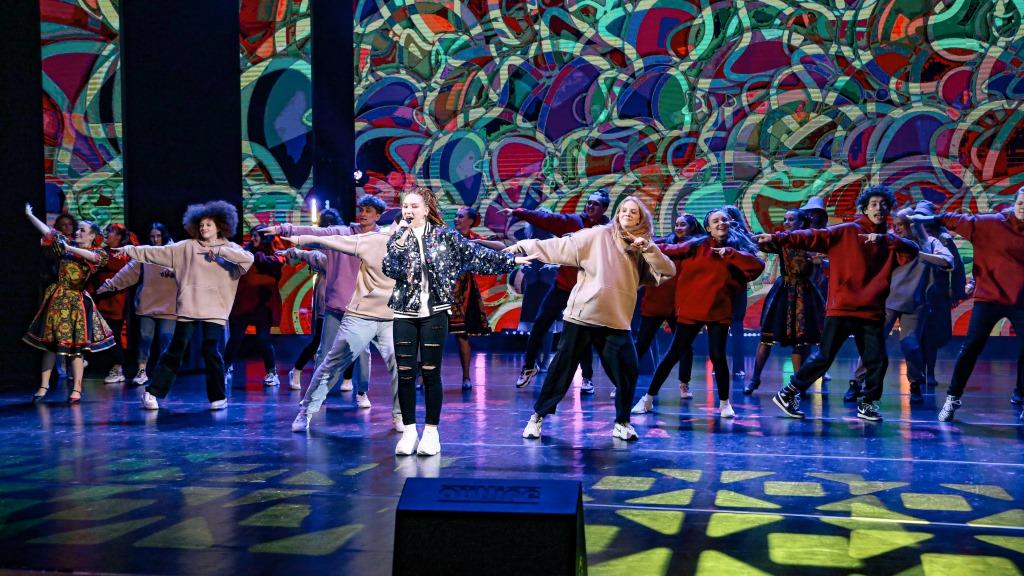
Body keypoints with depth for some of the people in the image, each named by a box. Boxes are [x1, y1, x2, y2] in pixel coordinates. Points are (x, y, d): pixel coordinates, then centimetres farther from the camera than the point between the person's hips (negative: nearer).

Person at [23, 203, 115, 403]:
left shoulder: (98, 253, 0)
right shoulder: (66, 245, 11)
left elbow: (94, 256, -23)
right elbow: (47, 231, 9)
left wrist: (71, 249, -26)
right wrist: (29, 214, 5)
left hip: (77, 301, -4)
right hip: (56, 298, 4)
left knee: (75, 346, -3)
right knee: (49, 343, 6)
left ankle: (76, 390, 2)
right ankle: (43, 386, 13)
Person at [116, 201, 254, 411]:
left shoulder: (229, 249, 5)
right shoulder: (187, 246, 8)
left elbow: (248, 259, -13)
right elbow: (158, 252, 6)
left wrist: (219, 251, -15)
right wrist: (131, 250, 1)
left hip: (215, 309, -1)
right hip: (188, 308, 1)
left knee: (212, 352, -5)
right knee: (175, 351, 5)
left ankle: (218, 397, 11)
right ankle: (152, 392, 15)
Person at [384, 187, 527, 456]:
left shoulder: (444, 235, 1)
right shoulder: (397, 237, 5)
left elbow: (476, 253, 3)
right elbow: (390, 270, -9)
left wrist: (510, 260, 1)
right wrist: (400, 242, -19)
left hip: (434, 313, -2)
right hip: (405, 314, 2)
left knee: (431, 372, 0)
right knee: (405, 373, 1)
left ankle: (431, 431, 10)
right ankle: (409, 431, 13)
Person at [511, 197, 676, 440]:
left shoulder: (642, 252, 10)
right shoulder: (598, 235, 0)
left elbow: (668, 271, 0)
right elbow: (561, 246, -2)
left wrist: (647, 247, -12)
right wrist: (525, 246, -6)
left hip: (616, 322, 3)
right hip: (582, 316, -3)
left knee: (628, 372, -1)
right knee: (562, 368, 3)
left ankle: (621, 423, 18)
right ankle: (538, 416, 17)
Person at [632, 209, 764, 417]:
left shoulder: (737, 248, 2)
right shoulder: (696, 246, 1)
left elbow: (758, 266, -11)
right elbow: (670, 251, -4)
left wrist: (730, 253, -17)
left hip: (719, 311, 0)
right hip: (691, 309, 0)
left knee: (718, 356, -3)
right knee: (674, 354, 4)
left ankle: (724, 403, 17)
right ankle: (648, 398, 14)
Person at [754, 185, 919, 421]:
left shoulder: (890, 241, 14)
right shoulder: (847, 232, 0)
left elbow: (912, 250, -4)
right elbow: (812, 237, -9)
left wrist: (884, 239, -17)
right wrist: (777, 238, -20)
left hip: (872, 312, 5)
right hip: (842, 308, -4)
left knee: (878, 360, 3)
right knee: (824, 357, -2)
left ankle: (868, 405, 21)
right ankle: (788, 393, 10)